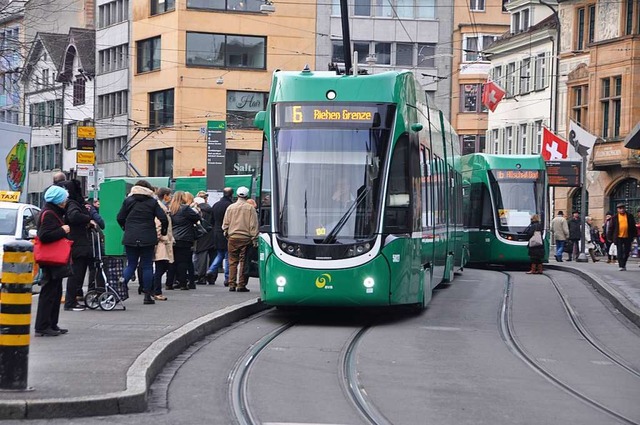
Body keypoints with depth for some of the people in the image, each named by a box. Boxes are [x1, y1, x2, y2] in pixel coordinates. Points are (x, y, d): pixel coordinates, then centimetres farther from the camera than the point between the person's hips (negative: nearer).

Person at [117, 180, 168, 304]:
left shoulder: (128, 201, 3)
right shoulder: (152, 202, 0)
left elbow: (119, 218, 4)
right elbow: (163, 218, -5)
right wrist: (163, 232, 12)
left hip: (130, 238, 1)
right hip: (148, 238, -1)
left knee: (131, 265, 9)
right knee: (147, 266, 5)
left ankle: (121, 285, -16)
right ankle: (147, 295, 4)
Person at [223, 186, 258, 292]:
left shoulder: (230, 207, 3)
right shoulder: (250, 208, -4)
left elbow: (225, 224, 7)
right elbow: (253, 225, -4)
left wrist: (226, 233, 20)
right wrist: (254, 239, 0)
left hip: (232, 238, 2)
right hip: (246, 238, -2)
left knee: (232, 261, 8)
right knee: (243, 262, 1)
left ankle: (232, 284, 7)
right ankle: (241, 285, -2)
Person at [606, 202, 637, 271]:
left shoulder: (630, 216, 6)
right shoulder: (615, 218, 2)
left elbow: (633, 226, 11)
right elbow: (611, 228, 3)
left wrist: (634, 235, 8)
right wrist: (610, 237, 1)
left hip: (627, 237, 2)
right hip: (618, 237, -2)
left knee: (627, 252, 8)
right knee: (620, 252, -5)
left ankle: (624, 264, 27)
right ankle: (621, 266, -5)